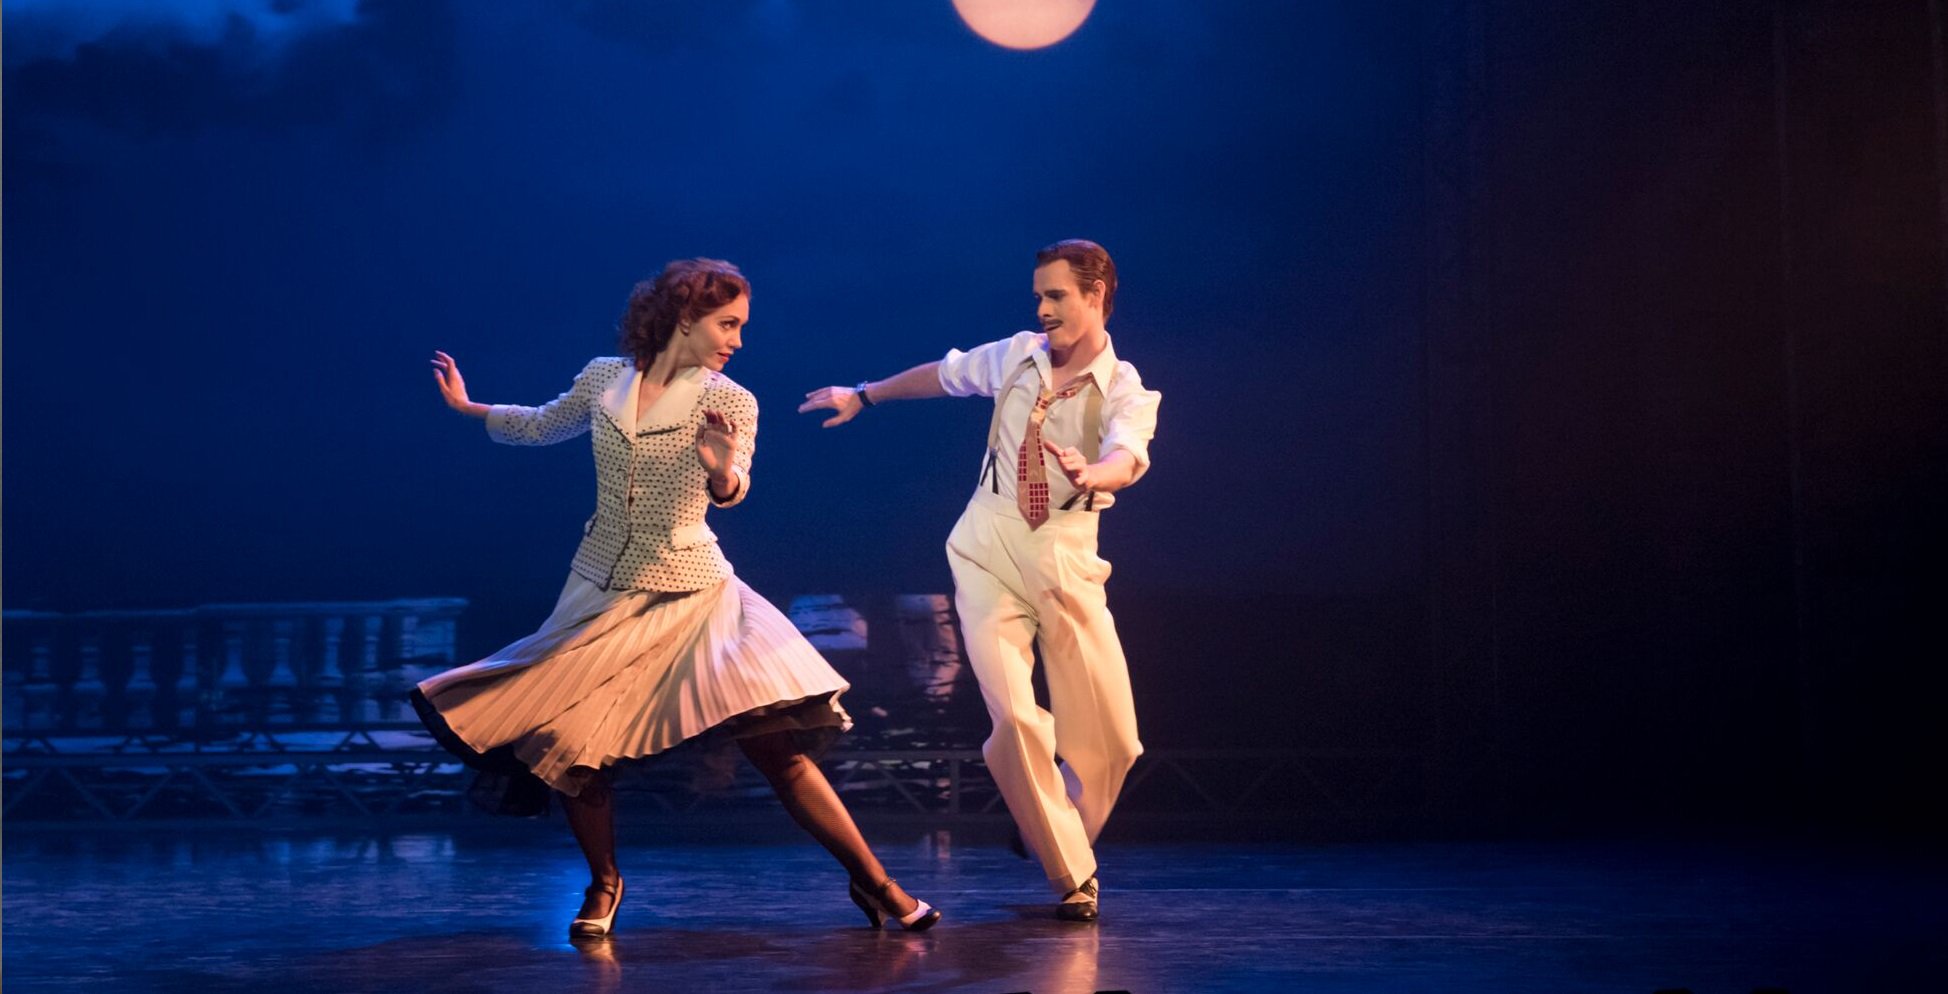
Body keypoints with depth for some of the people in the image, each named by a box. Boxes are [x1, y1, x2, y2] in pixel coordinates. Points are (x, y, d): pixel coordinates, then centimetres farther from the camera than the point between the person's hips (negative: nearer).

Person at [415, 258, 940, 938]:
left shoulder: (728, 401, -7)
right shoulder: (604, 379, 2)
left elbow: (731, 490, -24)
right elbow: (541, 427, 21)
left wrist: (721, 468, -46)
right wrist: (466, 406, 23)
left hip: (692, 599, -3)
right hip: (601, 595, 3)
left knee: (777, 747, -12)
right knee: (567, 751, -2)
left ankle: (873, 884, -1)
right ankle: (604, 885, 24)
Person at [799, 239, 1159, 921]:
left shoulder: (1126, 390, -4)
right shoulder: (1018, 355, 8)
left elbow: (1128, 458, -25)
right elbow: (945, 373, 26)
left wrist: (1089, 474, -48)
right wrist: (863, 396, 36)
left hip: (1065, 553, -2)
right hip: (988, 545, 2)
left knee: (1107, 736, -5)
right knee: (1013, 717, -14)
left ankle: (1065, 835, 27)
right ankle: (1072, 874, -2)